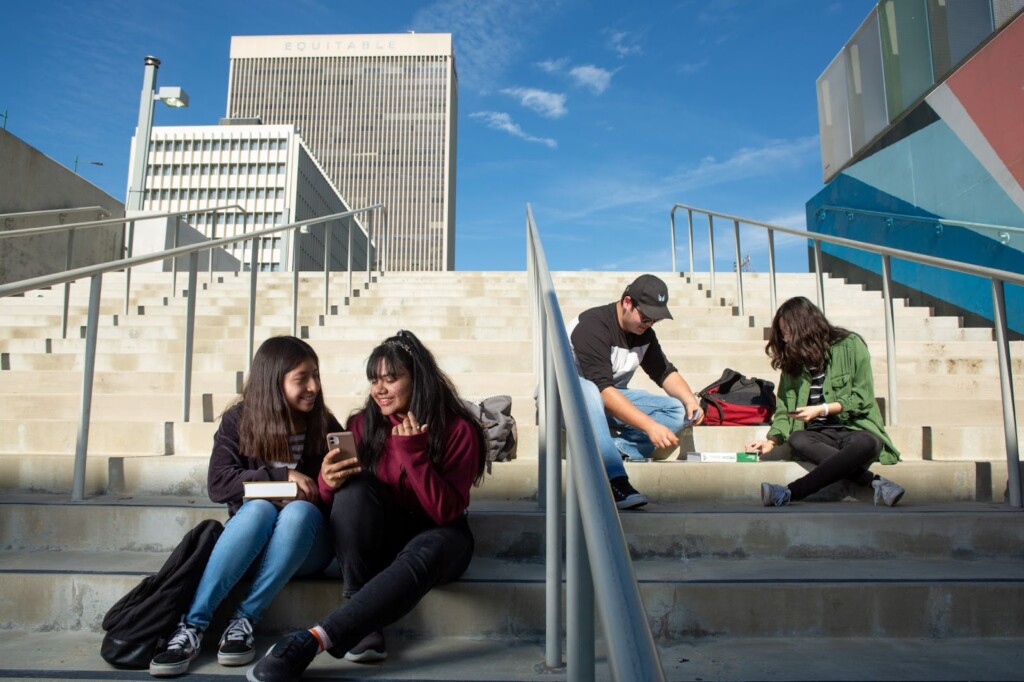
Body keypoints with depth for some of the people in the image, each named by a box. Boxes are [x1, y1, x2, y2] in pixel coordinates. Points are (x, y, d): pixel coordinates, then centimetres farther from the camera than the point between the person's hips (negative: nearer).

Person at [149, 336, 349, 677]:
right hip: (249, 541, 0)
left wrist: (327, 488, -18)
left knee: (299, 511, -34)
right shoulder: (239, 420, -2)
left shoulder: (326, 426, -1)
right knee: (259, 509, -34)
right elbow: (218, 484, -10)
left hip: (306, 545, 0)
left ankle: (244, 619, -28)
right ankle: (192, 624, -34)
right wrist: (280, 476, -18)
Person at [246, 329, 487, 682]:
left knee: (426, 553, -39)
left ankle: (311, 640, -42)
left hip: (436, 536, -3)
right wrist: (329, 483, -26)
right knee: (354, 487, -28)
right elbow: (335, 495, -2)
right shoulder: (364, 424, -3)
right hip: (377, 540, 3)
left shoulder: (459, 429, -12)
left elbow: (446, 512, -18)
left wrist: (412, 451, -27)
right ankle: (364, 624, -27)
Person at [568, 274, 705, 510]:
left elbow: (665, 372, 9)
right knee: (586, 391, -42)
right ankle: (615, 480, -46)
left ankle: (615, 448, -28)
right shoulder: (592, 325, -24)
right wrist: (650, 426, -39)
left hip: (613, 400, 7)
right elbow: (602, 390, -33)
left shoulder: (644, 332, 1)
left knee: (678, 411, -9)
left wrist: (690, 400, -13)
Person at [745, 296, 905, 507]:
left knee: (868, 444, -37)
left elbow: (863, 399, -3)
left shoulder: (850, 345, 1)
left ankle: (790, 493, -46)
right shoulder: (793, 360, 13)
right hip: (819, 434, 3)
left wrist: (821, 410, -12)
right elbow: (785, 410, 11)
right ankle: (875, 482, -35)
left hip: (854, 428, -3)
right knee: (797, 440, -32)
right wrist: (771, 441, -5)